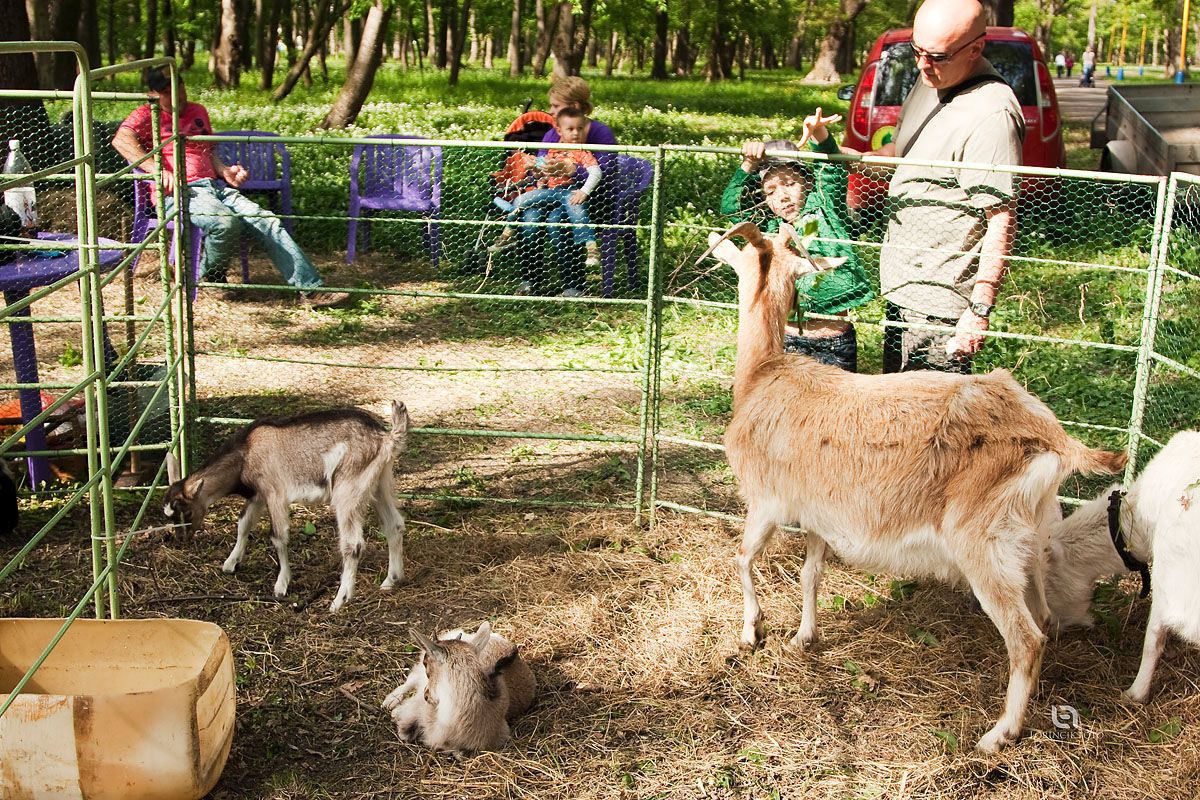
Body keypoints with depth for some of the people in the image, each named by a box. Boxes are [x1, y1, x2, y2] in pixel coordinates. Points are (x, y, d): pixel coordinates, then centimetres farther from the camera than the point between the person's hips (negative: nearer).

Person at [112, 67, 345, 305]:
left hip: (214, 186, 7)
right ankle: (211, 275, -5)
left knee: (266, 221, -13)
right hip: (177, 193, -7)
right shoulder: (146, 115, 4)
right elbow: (121, 139, -15)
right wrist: (158, 170, -28)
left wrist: (224, 171, 9)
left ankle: (311, 288, -16)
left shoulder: (198, 111, 26)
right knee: (227, 222, -35)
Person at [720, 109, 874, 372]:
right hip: (785, 339, 2)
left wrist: (819, 135, -31)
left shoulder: (825, 215, 1)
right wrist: (749, 165, -15)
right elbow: (730, 205, -2)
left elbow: (832, 172, -12)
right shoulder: (770, 226, 7)